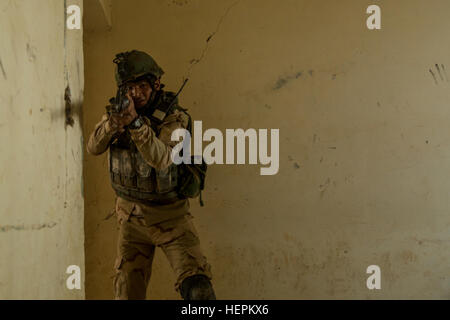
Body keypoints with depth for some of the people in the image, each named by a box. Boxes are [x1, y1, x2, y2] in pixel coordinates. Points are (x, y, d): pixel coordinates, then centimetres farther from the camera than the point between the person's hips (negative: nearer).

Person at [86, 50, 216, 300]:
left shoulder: (174, 116, -15)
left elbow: (162, 160, -31)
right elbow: (94, 148, -9)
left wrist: (135, 122, -42)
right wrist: (112, 124, -30)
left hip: (170, 216, -4)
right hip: (132, 216, 4)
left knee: (196, 288, -15)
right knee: (127, 290, 4)